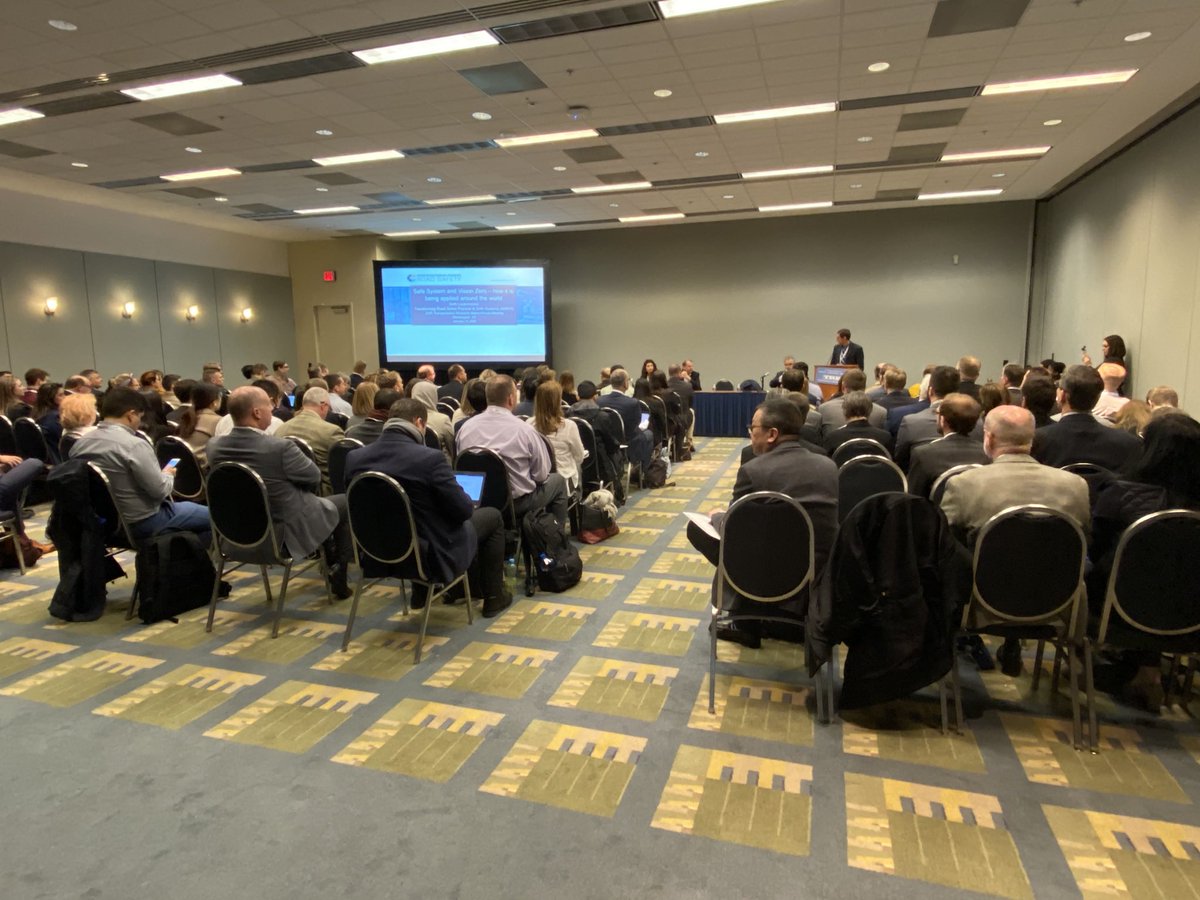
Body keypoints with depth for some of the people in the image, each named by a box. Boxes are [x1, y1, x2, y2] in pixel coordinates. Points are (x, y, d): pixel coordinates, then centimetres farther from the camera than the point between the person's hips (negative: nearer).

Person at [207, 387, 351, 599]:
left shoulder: (215, 449, -8)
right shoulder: (278, 447, -29)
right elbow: (314, 478, -12)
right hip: (286, 533, -7)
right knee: (346, 502, 15)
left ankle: (329, 557, 42)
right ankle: (339, 574, 21)